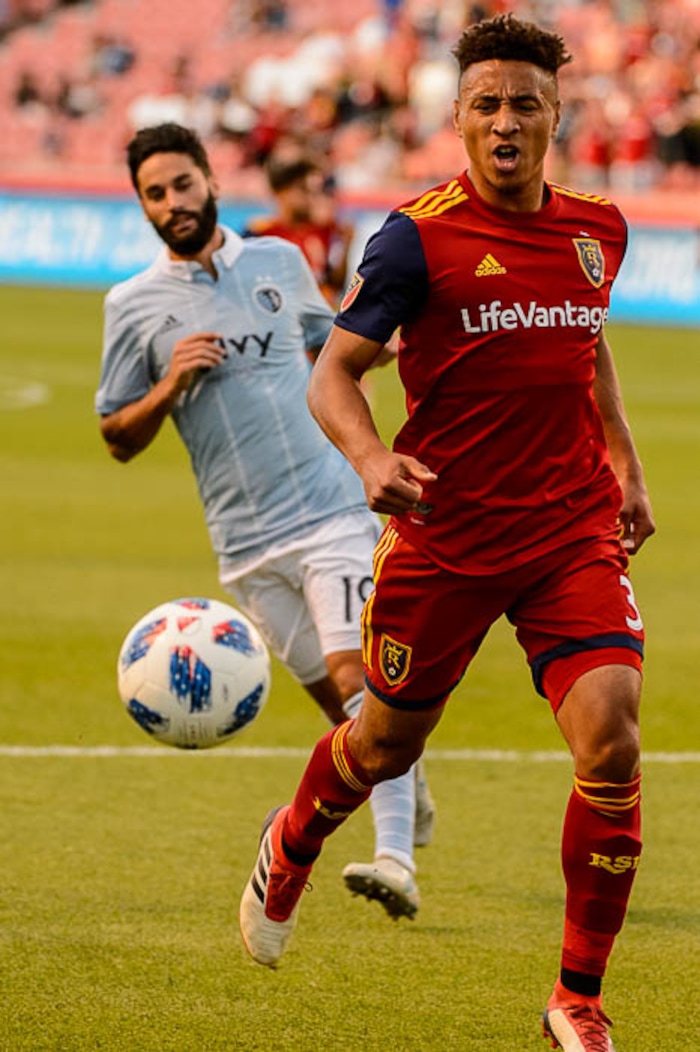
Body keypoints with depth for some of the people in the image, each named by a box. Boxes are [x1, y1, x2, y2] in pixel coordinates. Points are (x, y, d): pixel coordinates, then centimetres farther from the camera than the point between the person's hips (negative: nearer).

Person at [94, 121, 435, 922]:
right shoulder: (134, 306, 3)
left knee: (360, 673, -17)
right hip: (246, 542, 1)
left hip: (333, 509, -1)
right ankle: (405, 777, 35)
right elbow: (118, 439, 7)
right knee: (339, 700, 5)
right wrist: (170, 386, -10)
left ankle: (395, 858, -23)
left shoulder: (279, 263, 7)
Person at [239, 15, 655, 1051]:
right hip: (444, 534, -2)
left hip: (574, 534, 3)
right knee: (387, 743, 14)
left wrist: (625, 462, 19)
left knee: (610, 743, -15)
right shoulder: (420, 237, -11)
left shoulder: (598, 229, 4)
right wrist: (372, 459, -28)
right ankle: (291, 847, 51)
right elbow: (332, 373, -9)